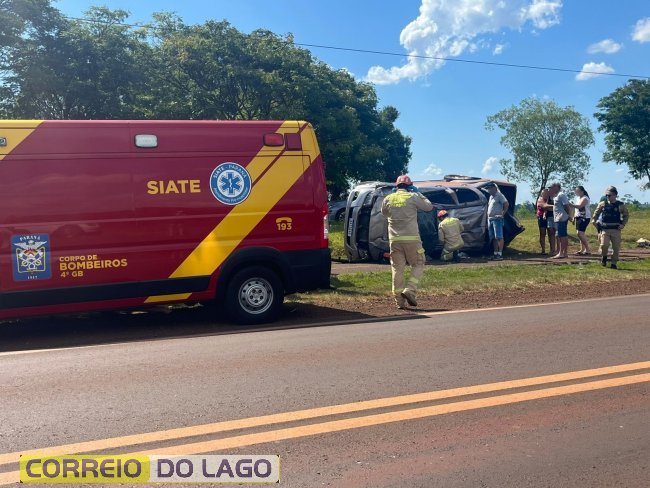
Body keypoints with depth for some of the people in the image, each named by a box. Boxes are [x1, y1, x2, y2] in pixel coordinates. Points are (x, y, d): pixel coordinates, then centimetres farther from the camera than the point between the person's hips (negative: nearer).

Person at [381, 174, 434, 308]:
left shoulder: (388, 199, 7)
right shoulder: (413, 197, -2)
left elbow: (384, 213, 25)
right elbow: (429, 207, 10)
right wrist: (418, 193, 19)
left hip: (394, 239, 3)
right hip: (411, 238, -3)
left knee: (397, 268, 7)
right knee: (418, 265, 10)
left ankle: (399, 300, 7)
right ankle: (410, 290, -9)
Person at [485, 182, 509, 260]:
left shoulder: (499, 195, -9)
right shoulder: (491, 197, 18)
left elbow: (506, 204, -17)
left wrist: (503, 214, -16)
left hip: (497, 219, -9)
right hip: (490, 219, 9)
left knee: (499, 237, -10)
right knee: (493, 238, 10)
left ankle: (500, 254, -11)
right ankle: (495, 253, 15)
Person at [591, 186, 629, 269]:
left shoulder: (620, 205, 2)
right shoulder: (602, 204, 3)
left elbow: (626, 215, 11)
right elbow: (596, 213, 15)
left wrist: (623, 224, -1)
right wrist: (594, 220, 0)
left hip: (616, 230, 0)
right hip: (605, 229, 0)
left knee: (616, 247, 3)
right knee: (604, 245, -16)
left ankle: (614, 263, 17)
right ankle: (603, 257, 14)